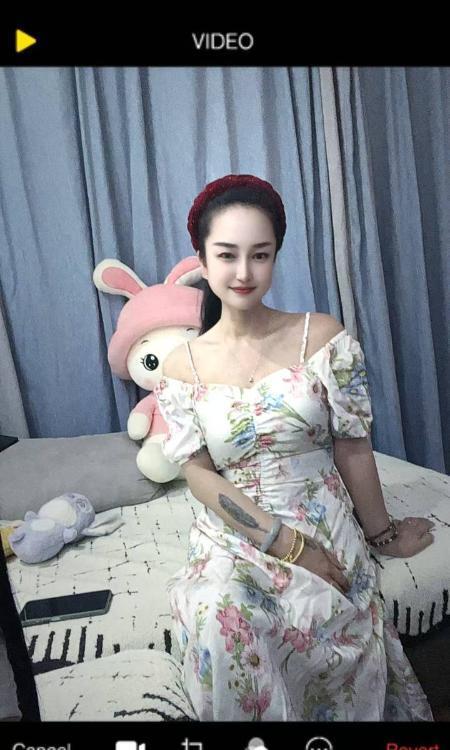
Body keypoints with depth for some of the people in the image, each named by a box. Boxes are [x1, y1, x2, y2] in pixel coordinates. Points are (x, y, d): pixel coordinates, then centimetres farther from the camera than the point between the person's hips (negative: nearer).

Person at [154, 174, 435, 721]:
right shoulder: (181, 366, -1)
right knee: (216, 622, -27)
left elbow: (353, 450, -1)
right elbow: (200, 476, -6)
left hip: (326, 529, 0)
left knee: (319, 621, -24)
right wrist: (288, 544, -13)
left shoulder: (322, 336, -5)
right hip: (232, 536, 0)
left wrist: (381, 534, 9)